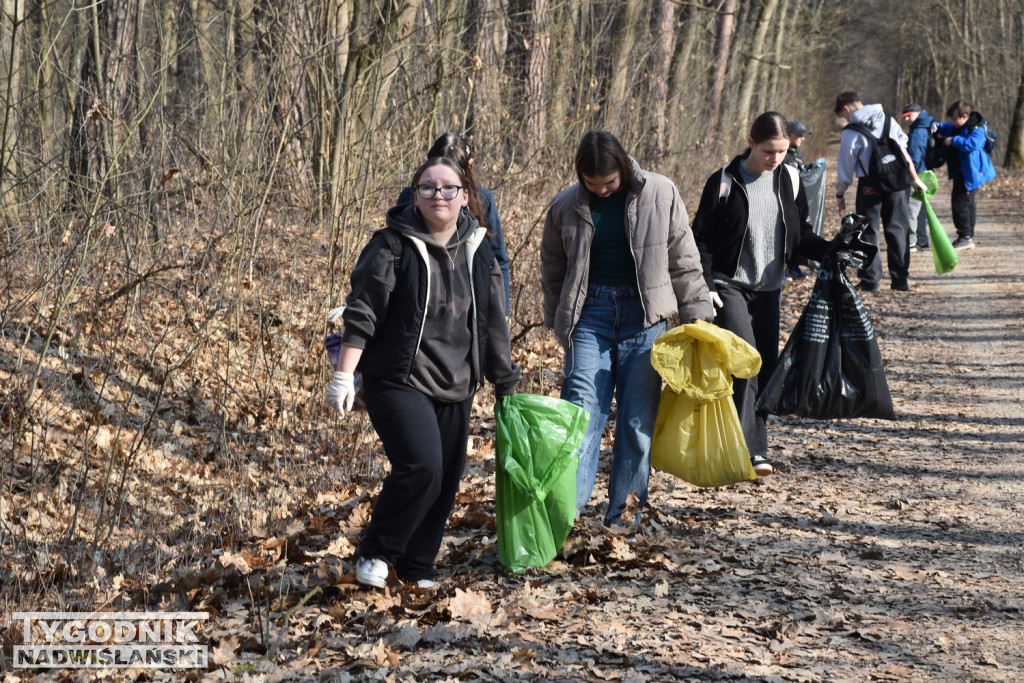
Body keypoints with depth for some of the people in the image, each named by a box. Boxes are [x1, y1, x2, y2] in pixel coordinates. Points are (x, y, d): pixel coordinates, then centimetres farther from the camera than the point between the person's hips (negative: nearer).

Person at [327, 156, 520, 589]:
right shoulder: (393, 246, -8)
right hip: (398, 381, -6)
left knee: (446, 480, 6)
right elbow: (362, 313, -11)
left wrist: (505, 382, 20)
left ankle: (417, 569, 21)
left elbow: (493, 321, 16)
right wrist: (343, 376, -18)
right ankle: (374, 554, -3)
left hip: (456, 387, 6)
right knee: (421, 465, -22)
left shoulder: (477, 250, 9)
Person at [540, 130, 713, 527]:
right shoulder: (566, 207, 2)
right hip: (591, 311, 0)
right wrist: (558, 322, 14)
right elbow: (553, 270, 14)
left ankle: (624, 512, 10)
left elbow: (683, 261, 4)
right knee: (581, 407, -11)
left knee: (638, 416, 2)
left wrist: (696, 313, 2)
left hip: (644, 314, 0)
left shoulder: (660, 195, -1)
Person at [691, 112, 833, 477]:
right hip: (730, 286, -5)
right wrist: (705, 287, -15)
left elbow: (801, 235, 10)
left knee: (766, 368, 6)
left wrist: (831, 251, -8)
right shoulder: (725, 182, -9)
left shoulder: (789, 180, 3)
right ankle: (752, 451, -19)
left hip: (769, 288, 5)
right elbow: (702, 238, -6)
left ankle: (755, 443, 17)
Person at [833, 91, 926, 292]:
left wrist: (840, 194, 9)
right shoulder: (888, 121, 7)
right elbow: (904, 151, 5)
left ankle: (870, 280, 4)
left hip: (870, 185, -4)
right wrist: (915, 179, 9)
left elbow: (845, 166, -2)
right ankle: (900, 279, 10)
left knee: (868, 232, 6)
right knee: (897, 229, 9)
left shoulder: (851, 132, -5)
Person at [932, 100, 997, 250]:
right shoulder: (957, 127, 11)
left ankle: (965, 237, -8)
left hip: (969, 174, -10)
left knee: (960, 204, -12)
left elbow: (971, 144, -35)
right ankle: (969, 238, 22)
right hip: (960, 173, 10)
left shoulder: (976, 129, -18)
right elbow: (946, 128, 31)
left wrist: (954, 140, -26)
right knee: (968, 204, 15)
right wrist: (937, 127, 8)